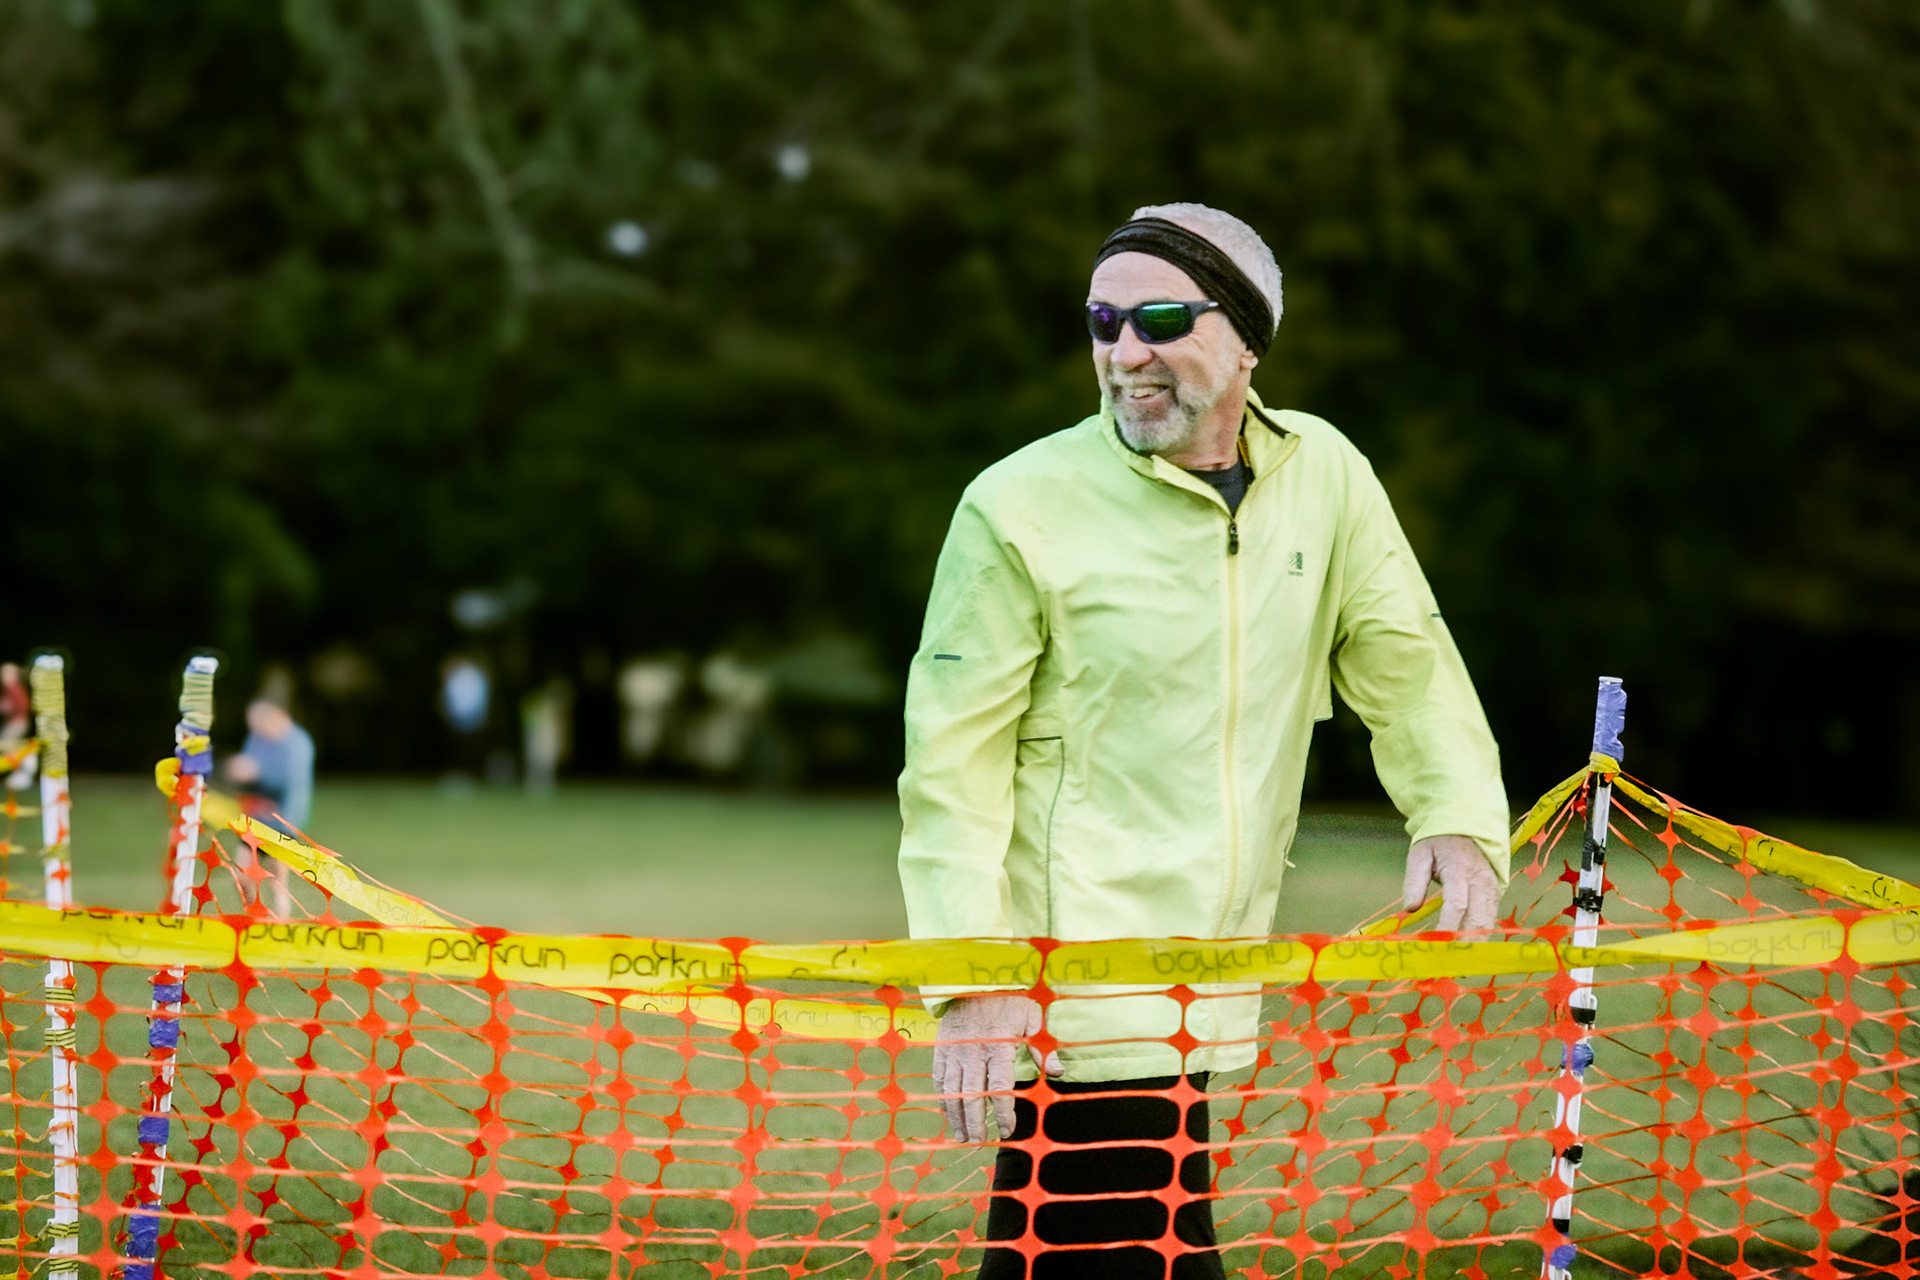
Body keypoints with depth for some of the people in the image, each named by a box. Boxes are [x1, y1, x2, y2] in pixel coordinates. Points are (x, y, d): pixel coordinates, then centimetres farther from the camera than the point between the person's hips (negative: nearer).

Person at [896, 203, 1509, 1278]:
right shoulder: (1021, 506, -8)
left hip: (1213, 988, 5)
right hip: (1070, 984, -5)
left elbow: (1403, 661, 13)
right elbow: (955, 753, -6)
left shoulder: (1323, 474, 5)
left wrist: (1459, 816, -5)